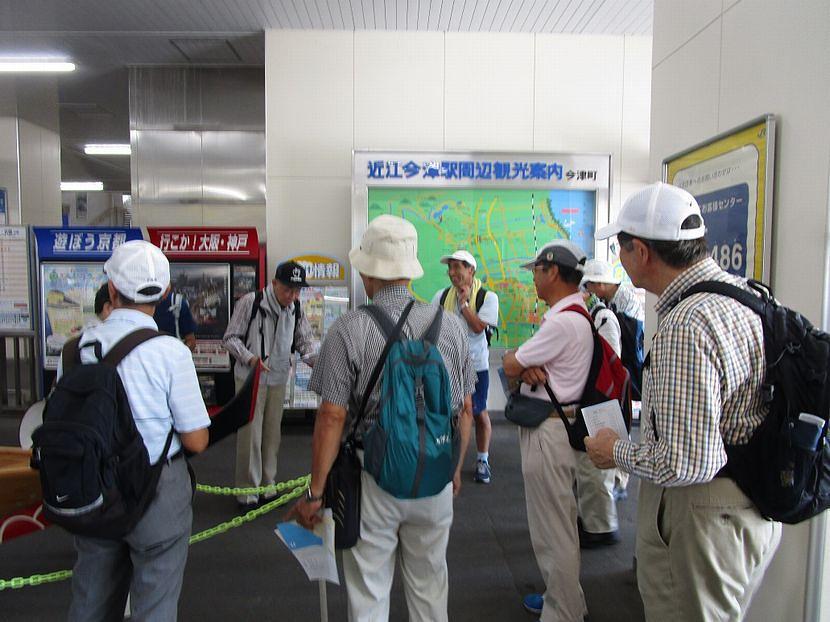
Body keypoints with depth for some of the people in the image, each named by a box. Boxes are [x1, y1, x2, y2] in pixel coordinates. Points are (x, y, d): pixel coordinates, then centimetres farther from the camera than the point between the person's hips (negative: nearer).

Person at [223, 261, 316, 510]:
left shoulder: (297, 309, -1)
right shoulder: (250, 302, -15)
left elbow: (305, 340, 8)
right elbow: (231, 337, -9)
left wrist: (315, 359, -13)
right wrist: (249, 358, -26)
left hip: (278, 379, 5)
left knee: (272, 434, 13)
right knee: (250, 434, 0)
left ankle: (268, 487, 29)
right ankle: (247, 492, 15)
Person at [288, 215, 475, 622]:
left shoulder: (349, 329, -13)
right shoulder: (450, 325, -3)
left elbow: (332, 416, -14)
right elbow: (465, 409, 3)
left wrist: (315, 492, -5)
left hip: (372, 478, -3)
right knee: (430, 585, 22)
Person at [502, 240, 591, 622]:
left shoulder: (563, 321, -21)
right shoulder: (569, 315, 13)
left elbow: (510, 365, -16)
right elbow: (518, 366, 9)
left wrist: (518, 362, 4)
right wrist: (527, 369, -12)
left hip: (549, 430, -11)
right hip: (546, 425, 11)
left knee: (554, 529, 2)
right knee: (555, 522, 23)